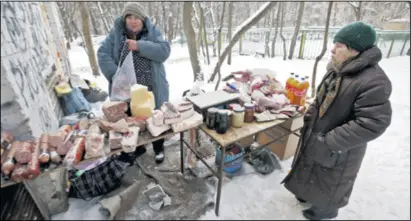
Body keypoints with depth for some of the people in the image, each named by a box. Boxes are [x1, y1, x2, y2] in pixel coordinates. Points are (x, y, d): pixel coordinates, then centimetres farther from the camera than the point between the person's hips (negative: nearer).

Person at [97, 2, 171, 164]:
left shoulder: (153, 31, -1)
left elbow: (164, 51, -15)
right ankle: (137, 147, 41)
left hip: (151, 90, -1)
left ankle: (158, 148, 35)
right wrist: (115, 76, -19)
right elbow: (103, 54, -6)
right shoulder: (116, 33, 1)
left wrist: (139, 46, -22)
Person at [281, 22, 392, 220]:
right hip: (314, 135, 8)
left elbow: (372, 124, -29)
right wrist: (310, 115, 5)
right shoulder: (337, 69, -2)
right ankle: (310, 194, 56)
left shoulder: (373, 81, -28)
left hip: (339, 150, -8)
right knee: (310, 169, 28)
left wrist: (330, 143, -27)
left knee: (330, 181, 17)